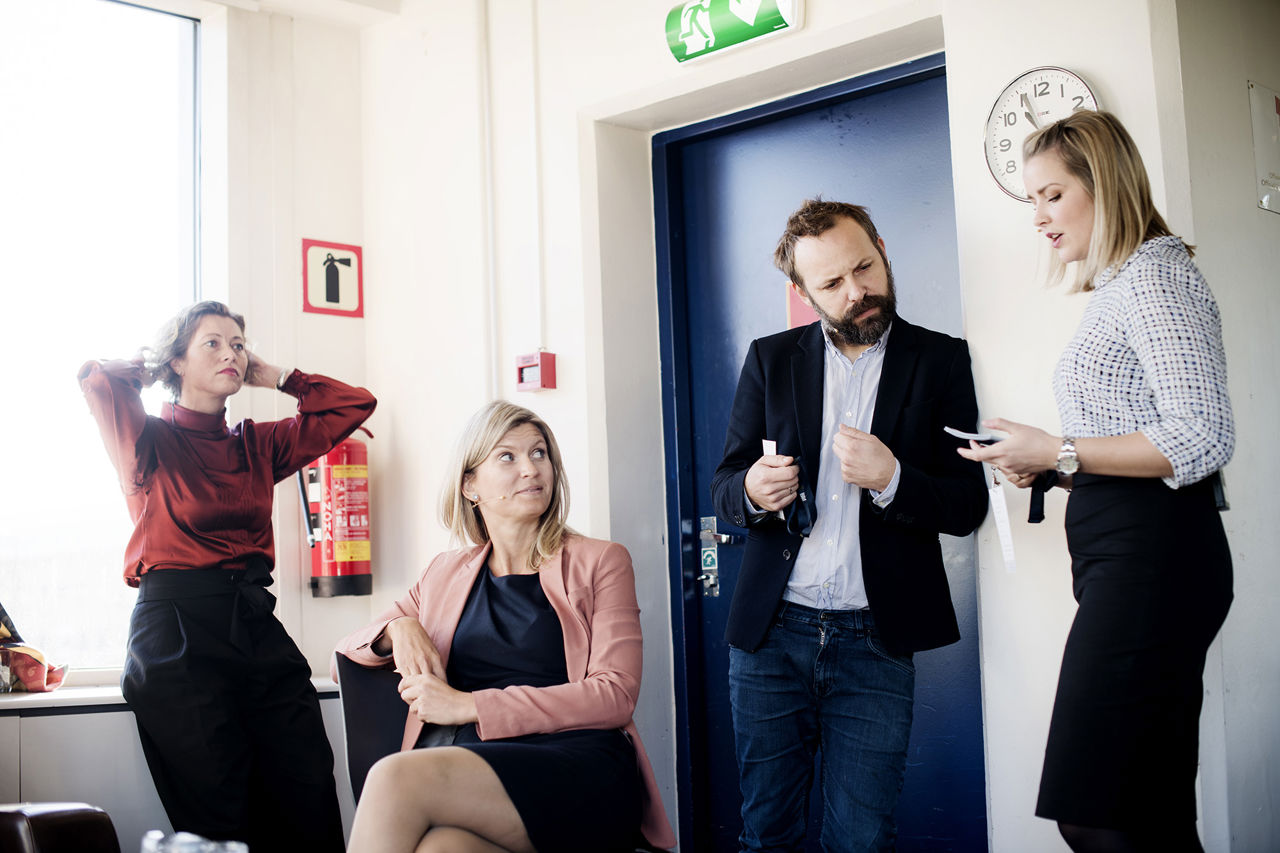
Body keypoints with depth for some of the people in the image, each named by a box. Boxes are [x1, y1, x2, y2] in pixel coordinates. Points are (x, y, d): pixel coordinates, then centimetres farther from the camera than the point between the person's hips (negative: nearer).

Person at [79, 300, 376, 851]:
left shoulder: (256, 444, 17)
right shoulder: (151, 441, 6)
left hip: (256, 622, 5)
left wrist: (275, 378, 17)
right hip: (176, 630, -4)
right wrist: (157, 369, 7)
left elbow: (354, 405, 19)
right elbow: (96, 378, -12)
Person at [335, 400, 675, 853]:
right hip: (475, 767, 3)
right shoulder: (447, 573, 23)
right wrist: (399, 629, 3)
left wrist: (470, 705, -8)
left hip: (582, 772, -2)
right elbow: (348, 646, 29)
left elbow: (615, 694, -1)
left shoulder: (599, 561, 12)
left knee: (395, 778, -30)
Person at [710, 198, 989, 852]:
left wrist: (891, 478, -20)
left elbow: (968, 507, -1)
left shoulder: (940, 361, 2)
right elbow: (724, 485, 9)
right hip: (771, 633, 2)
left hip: (875, 643, -2)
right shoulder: (771, 359, 8)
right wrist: (751, 490, -14)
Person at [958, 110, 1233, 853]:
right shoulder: (1118, 286, 22)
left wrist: (1058, 451, -14)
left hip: (1152, 554, -10)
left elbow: (1203, 438, -18)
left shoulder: (1153, 271, -8)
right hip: (1121, 555, 10)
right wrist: (1047, 470, 8)